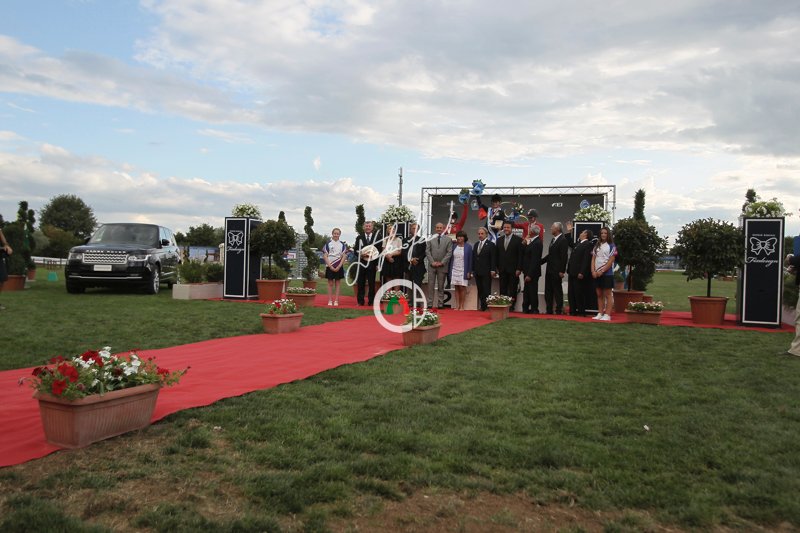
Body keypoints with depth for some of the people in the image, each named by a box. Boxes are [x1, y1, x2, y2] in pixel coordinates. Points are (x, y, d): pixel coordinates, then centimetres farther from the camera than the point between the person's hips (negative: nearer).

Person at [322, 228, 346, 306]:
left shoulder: (342, 245, 5)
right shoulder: (328, 244, 2)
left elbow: (343, 257, 2)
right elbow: (325, 256, -1)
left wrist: (339, 267, -8)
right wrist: (330, 266, -10)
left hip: (339, 267, 1)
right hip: (330, 266, -1)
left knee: (337, 283, 3)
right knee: (330, 283, 3)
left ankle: (336, 300, 6)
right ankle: (330, 300, 7)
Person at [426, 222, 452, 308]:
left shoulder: (448, 239, 4)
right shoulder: (431, 238, 7)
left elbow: (449, 252, -1)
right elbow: (427, 251, 4)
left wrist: (442, 262, -9)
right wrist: (432, 262, -7)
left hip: (442, 266, -1)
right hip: (432, 265, 1)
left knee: (441, 286, 4)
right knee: (430, 285, 0)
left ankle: (440, 303, 9)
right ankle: (430, 303, 3)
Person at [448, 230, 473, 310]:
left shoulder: (468, 247, -2)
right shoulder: (454, 246, 8)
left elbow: (470, 260, -2)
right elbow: (451, 258, 11)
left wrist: (469, 272, -6)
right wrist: (450, 270, 6)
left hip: (463, 270, -3)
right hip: (455, 270, 3)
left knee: (462, 288, -3)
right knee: (456, 288, 4)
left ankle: (462, 306, 2)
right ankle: (457, 305, 7)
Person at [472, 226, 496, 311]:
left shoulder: (490, 245, -2)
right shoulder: (476, 245, 15)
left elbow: (493, 259, -7)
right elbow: (473, 258, 15)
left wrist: (492, 270, -14)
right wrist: (473, 270, 10)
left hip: (486, 272, -6)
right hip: (477, 272, 6)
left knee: (486, 290, -5)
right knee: (480, 290, 6)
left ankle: (487, 307, -2)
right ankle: (482, 306, 10)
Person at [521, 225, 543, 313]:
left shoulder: (537, 243, -19)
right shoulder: (532, 241, 11)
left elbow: (534, 260, -22)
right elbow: (524, 254, 15)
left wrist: (530, 275, -23)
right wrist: (524, 245, 3)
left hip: (532, 273, -10)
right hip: (528, 272, 10)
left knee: (532, 292, 0)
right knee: (526, 292, 15)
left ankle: (534, 310, 10)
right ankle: (525, 309, 24)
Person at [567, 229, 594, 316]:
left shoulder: (588, 244, -8)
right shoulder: (578, 244, 18)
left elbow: (586, 259, -16)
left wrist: (581, 272, -22)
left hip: (579, 273, -8)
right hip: (572, 273, 8)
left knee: (579, 293, -3)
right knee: (571, 293, 9)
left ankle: (581, 312, 5)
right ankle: (573, 311, 15)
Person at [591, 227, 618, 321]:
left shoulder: (611, 246, -2)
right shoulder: (597, 246, 14)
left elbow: (610, 261, -9)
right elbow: (593, 259, 10)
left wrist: (602, 271, -14)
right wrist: (593, 271, -4)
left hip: (607, 273, -6)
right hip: (597, 274, 6)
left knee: (607, 294, -4)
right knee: (599, 294, 8)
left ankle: (607, 315, -4)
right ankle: (600, 313, 11)